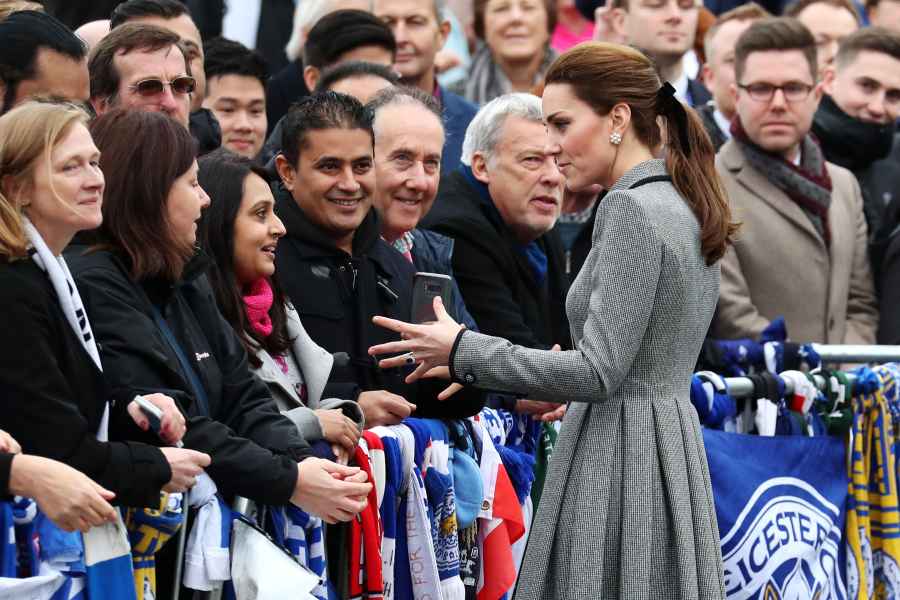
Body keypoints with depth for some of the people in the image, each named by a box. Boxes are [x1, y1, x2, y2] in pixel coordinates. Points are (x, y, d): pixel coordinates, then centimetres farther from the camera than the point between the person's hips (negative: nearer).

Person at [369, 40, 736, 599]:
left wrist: (461, 350, -12)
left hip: (618, 458, -10)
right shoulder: (688, 208, 14)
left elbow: (598, 373, -19)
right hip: (671, 443, 10)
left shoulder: (632, 208, -14)